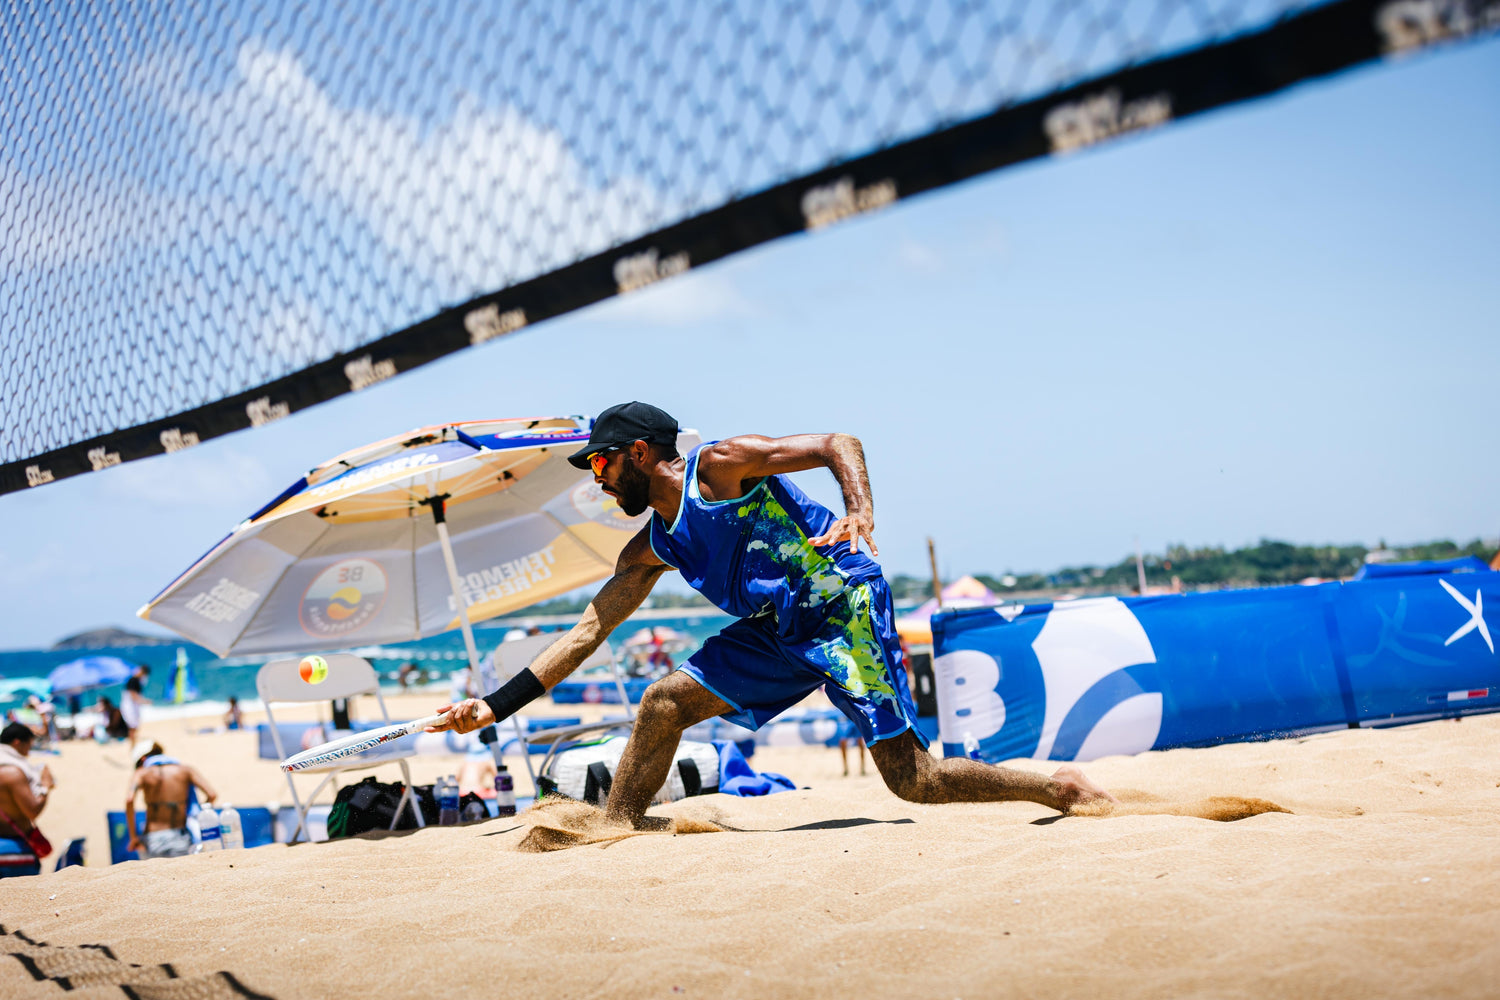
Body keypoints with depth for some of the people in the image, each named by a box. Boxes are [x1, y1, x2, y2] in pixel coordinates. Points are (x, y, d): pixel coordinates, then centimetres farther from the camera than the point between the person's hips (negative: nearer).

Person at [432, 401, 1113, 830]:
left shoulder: (720, 465, -11)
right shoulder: (651, 550, 11)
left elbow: (838, 445, -13)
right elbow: (588, 631, 12)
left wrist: (860, 514, -34)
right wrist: (496, 706, 9)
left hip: (845, 605, -8)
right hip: (779, 632, 8)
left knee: (913, 779, -12)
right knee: (663, 703, 1)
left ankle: (1058, 787, 4)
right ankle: (614, 829, 11)